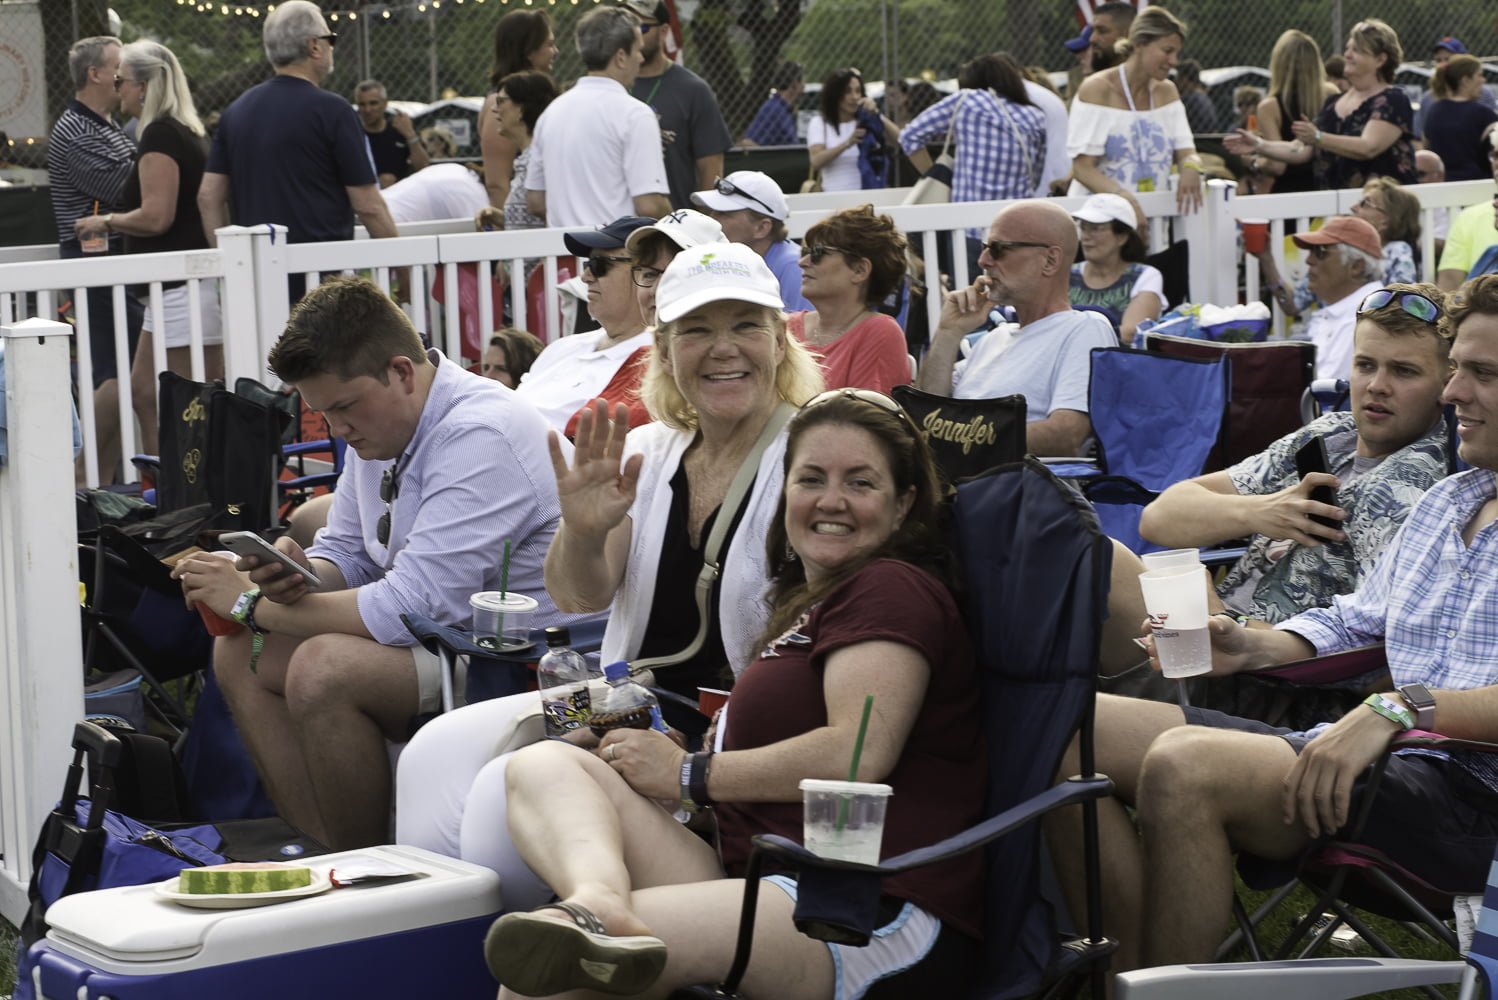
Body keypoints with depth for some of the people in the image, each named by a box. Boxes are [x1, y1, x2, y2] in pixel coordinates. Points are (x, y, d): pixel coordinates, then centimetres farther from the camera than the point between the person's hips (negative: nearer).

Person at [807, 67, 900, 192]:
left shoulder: (868, 120, 10)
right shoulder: (819, 123, 4)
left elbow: (897, 139, -6)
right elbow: (816, 162, -11)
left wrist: (876, 114, -19)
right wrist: (847, 143, -24)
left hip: (870, 193, 2)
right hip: (836, 196, -2)